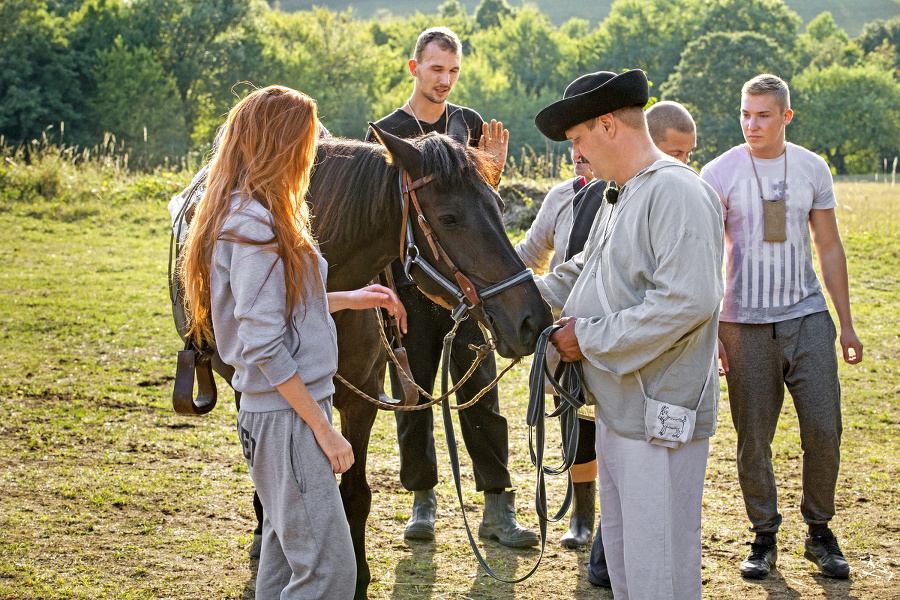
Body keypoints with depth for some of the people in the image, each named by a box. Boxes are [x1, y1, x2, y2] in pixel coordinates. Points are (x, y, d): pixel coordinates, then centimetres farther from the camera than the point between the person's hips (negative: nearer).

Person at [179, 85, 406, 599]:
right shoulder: (255, 225, -19)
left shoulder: (251, 215, 12)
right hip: (286, 416, -10)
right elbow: (262, 347, -22)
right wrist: (323, 428, -18)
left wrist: (351, 300, 19)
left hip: (284, 409, 11)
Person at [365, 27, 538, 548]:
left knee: (480, 392, -2)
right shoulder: (386, 134, 2)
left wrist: (492, 169, -4)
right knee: (414, 395, 6)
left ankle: (498, 508, 0)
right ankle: (423, 500, 18)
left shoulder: (470, 125, 9)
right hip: (409, 283, -1)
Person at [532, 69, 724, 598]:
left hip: (660, 418, -11)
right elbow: (583, 272, 26)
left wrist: (589, 337, -21)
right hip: (617, 410, 11)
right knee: (620, 554, 20)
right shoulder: (619, 198, 15)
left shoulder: (677, 192, -18)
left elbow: (688, 300, -28)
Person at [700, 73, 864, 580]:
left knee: (824, 429, -2)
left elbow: (830, 247, 12)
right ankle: (765, 538, 16)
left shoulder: (812, 169, 6)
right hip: (746, 324, -2)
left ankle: (820, 532, 15)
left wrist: (846, 324, 10)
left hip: (808, 316, 2)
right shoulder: (719, 173, -2)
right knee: (754, 439, 2)